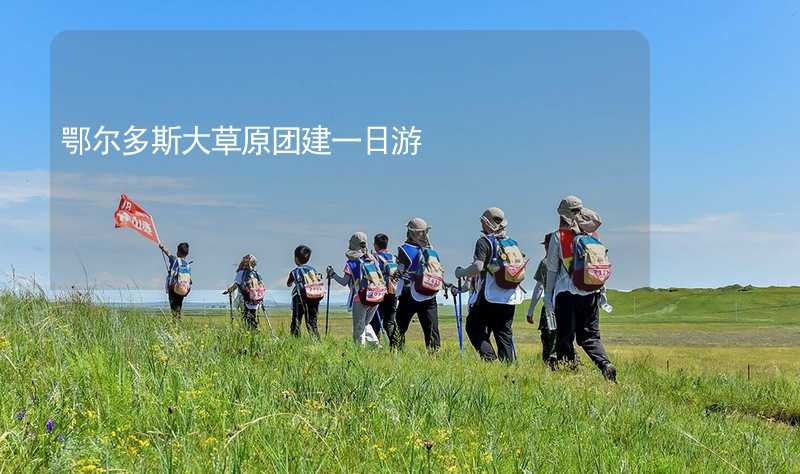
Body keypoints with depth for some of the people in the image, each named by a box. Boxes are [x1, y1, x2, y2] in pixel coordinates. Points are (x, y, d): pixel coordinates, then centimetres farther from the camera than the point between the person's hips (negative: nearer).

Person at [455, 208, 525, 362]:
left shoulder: (484, 241, -6)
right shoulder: (513, 243, 13)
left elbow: (478, 267, -19)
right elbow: (522, 266, 14)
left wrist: (461, 273, -1)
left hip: (489, 297, -6)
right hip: (510, 298, 6)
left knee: (474, 327, 4)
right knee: (504, 332, 11)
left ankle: (490, 358, -11)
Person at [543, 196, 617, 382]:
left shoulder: (558, 237, -4)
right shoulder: (593, 236, 7)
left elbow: (552, 269, -2)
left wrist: (548, 297, 4)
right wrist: (602, 291, 20)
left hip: (567, 293, -4)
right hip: (592, 292, 4)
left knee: (565, 337, 5)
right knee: (590, 335, 12)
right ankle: (605, 364, -8)